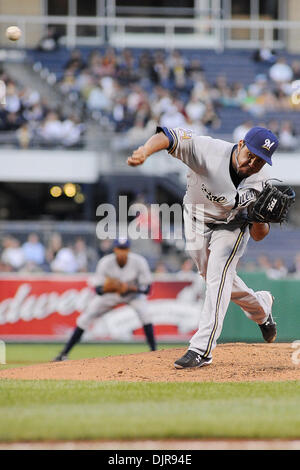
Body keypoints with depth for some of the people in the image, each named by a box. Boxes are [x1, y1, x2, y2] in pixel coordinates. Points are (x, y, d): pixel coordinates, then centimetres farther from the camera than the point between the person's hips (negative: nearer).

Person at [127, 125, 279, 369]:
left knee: (218, 275, -21)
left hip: (232, 225, -2)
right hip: (196, 221, 2)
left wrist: (260, 220, -42)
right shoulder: (209, 150, -35)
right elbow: (168, 137, -47)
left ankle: (202, 349, -23)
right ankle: (261, 307, 46)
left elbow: (257, 235, -19)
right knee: (213, 277, 18)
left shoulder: (261, 180, -27)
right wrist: (145, 151, -67)